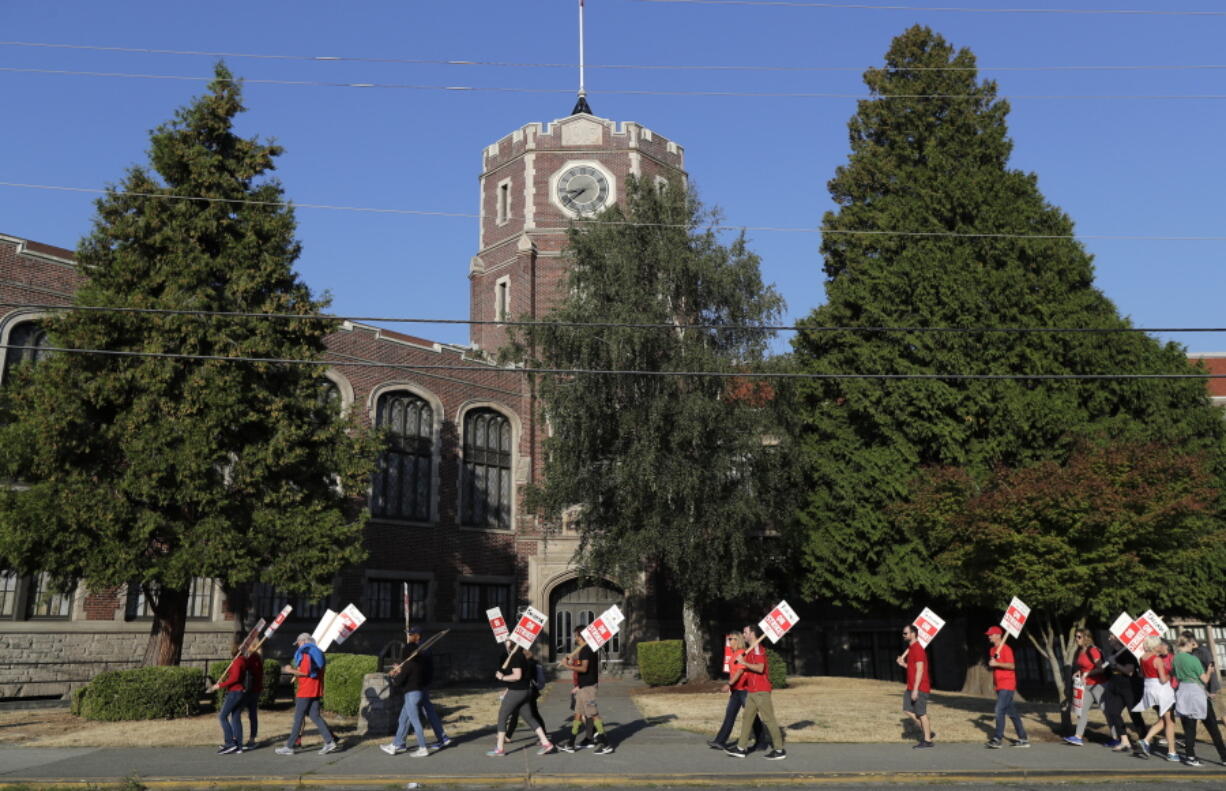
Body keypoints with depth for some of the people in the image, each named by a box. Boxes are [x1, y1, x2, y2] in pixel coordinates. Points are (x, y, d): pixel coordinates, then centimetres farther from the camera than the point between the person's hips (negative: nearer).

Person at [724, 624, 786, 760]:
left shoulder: (757, 648, -14)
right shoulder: (751, 649, 17)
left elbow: (760, 668, -25)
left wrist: (744, 663, -23)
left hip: (761, 691, -10)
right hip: (752, 690, 10)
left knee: (768, 719, -5)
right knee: (747, 718, 9)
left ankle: (779, 750, 2)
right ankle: (741, 749, 12)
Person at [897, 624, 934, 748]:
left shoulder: (918, 649, -17)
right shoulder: (910, 648, 13)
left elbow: (920, 670, -21)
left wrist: (915, 689, -23)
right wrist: (903, 664, 6)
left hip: (919, 687, -10)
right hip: (911, 687, 10)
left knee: (921, 713, -1)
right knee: (908, 709, 10)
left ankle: (927, 740, 8)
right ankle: (926, 731, 21)